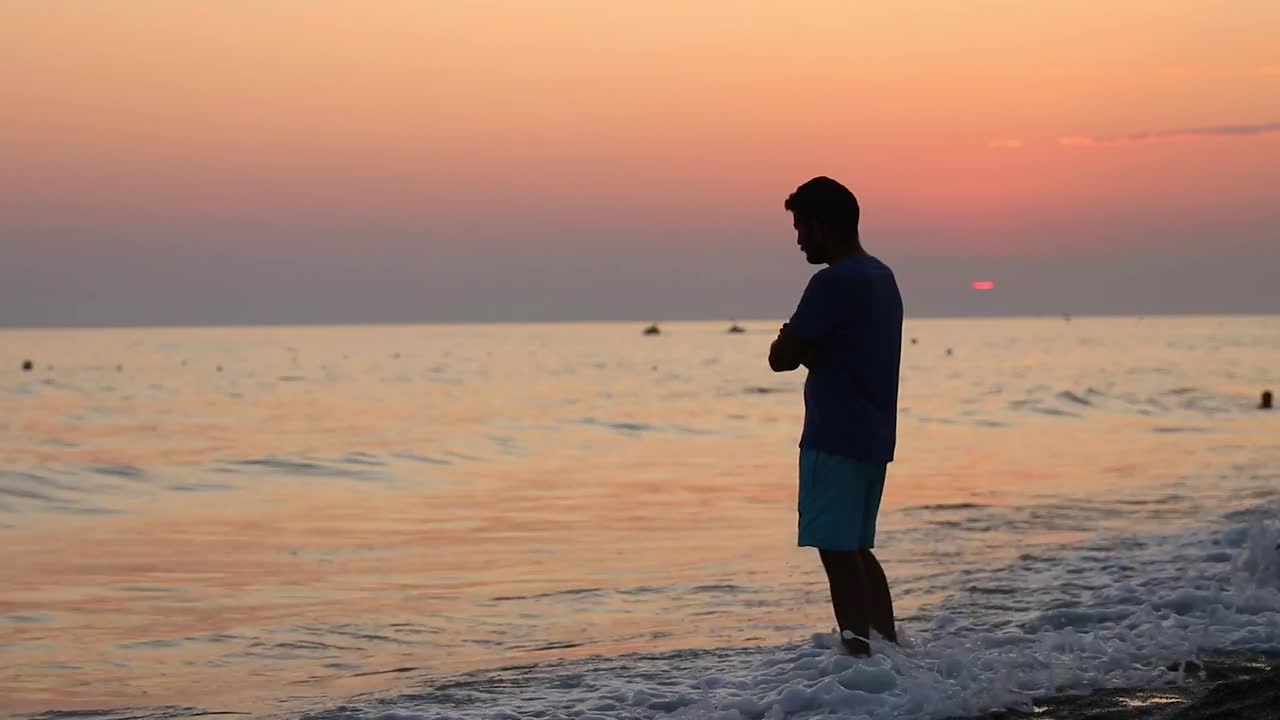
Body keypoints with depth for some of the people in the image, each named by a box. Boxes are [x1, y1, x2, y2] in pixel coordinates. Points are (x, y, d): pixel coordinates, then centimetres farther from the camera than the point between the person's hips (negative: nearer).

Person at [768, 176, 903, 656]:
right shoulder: (881, 278, 15)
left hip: (836, 438, -10)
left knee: (838, 552, -8)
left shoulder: (834, 283, -15)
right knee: (857, 550, 17)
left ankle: (860, 657, -10)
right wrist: (806, 347, 6)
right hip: (874, 436, 10)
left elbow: (781, 358, -14)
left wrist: (796, 346, 6)